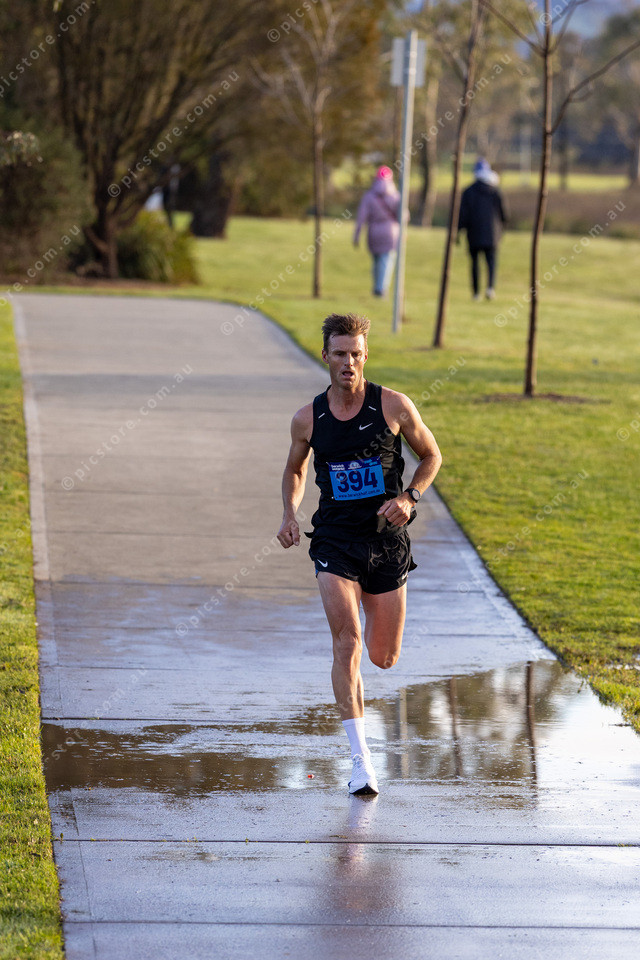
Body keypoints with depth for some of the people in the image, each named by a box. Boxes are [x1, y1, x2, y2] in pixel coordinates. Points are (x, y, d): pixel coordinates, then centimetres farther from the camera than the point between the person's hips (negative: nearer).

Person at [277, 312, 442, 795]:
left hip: (387, 541, 0)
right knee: (346, 643, -18)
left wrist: (409, 497, -9)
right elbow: (295, 470, 19)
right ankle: (361, 759, -15)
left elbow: (431, 455, 9)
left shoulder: (394, 406, -4)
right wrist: (290, 513, 0)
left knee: (384, 658, 7)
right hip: (335, 539, 0)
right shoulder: (308, 419, 1)